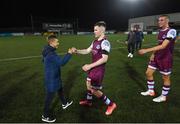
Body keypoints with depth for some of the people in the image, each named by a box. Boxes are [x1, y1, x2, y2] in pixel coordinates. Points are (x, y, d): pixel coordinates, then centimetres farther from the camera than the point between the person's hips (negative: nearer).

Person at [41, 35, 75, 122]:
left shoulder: (48, 51, 4)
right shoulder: (50, 54, -29)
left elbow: (43, 60, 21)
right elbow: (62, 62, -34)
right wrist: (69, 53, -28)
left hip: (54, 77, 10)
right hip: (52, 79, -10)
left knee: (60, 90, 27)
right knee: (50, 96, 5)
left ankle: (64, 104, 50)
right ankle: (45, 116, 25)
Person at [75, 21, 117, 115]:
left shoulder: (105, 42, -21)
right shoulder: (95, 41, 7)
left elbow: (104, 59, -26)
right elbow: (87, 51, 10)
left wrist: (90, 65, -25)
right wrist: (76, 51, -3)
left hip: (99, 70, -9)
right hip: (93, 68, 9)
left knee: (94, 90, 1)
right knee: (88, 85, 23)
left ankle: (111, 104, 20)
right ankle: (88, 101, 48)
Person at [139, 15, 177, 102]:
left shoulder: (171, 31, -19)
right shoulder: (160, 31, 8)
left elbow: (163, 46, -30)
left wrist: (146, 50, -35)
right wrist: (153, 54, 8)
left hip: (166, 59, -8)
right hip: (157, 57, 8)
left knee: (165, 78, 8)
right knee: (148, 73, 9)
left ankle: (163, 96, 26)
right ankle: (151, 91, 28)